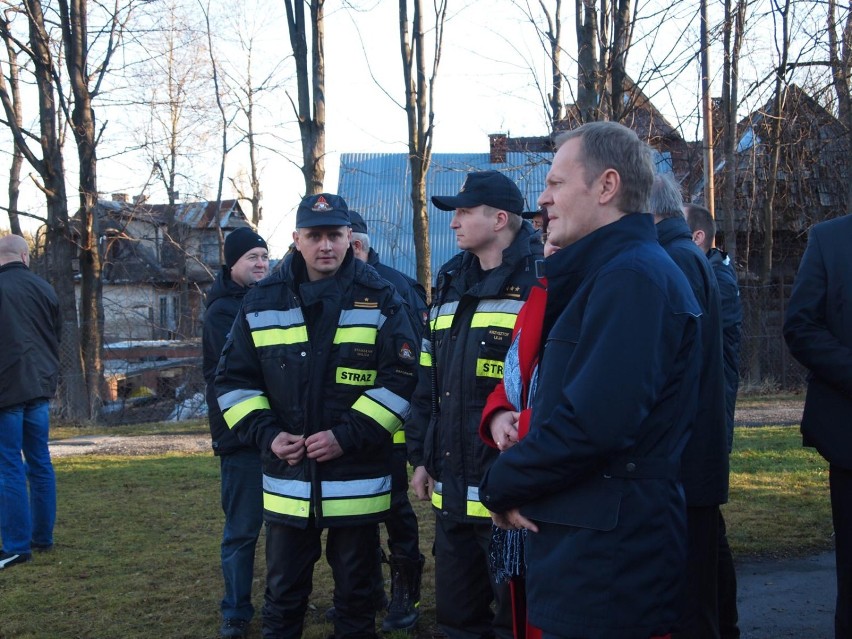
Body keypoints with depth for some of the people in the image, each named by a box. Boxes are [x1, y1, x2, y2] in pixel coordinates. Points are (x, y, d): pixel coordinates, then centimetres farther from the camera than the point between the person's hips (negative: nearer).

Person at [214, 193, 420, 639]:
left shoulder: (379, 300, -4)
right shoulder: (261, 302, 3)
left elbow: (400, 378, -9)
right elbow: (234, 380, 7)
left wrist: (348, 435, -17)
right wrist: (266, 434, -8)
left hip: (357, 479, -2)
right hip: (285, 479, 2)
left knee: (356, 590, 13)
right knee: (283, 594, 12)